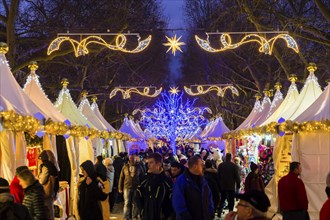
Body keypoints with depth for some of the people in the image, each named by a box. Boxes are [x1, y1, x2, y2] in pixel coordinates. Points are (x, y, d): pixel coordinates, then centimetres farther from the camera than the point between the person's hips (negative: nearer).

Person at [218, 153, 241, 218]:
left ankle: (219, 212, 5)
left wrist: (219, 185, 15)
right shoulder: (234, 166, -10)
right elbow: (237, 176, -7)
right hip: (231, 186, -3)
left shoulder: (221, 165, -1)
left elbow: (218, 175, 5)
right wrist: (238, 184, 4)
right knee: (231, 200, 4)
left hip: (222, 186, 3)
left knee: (222, 199, 14)